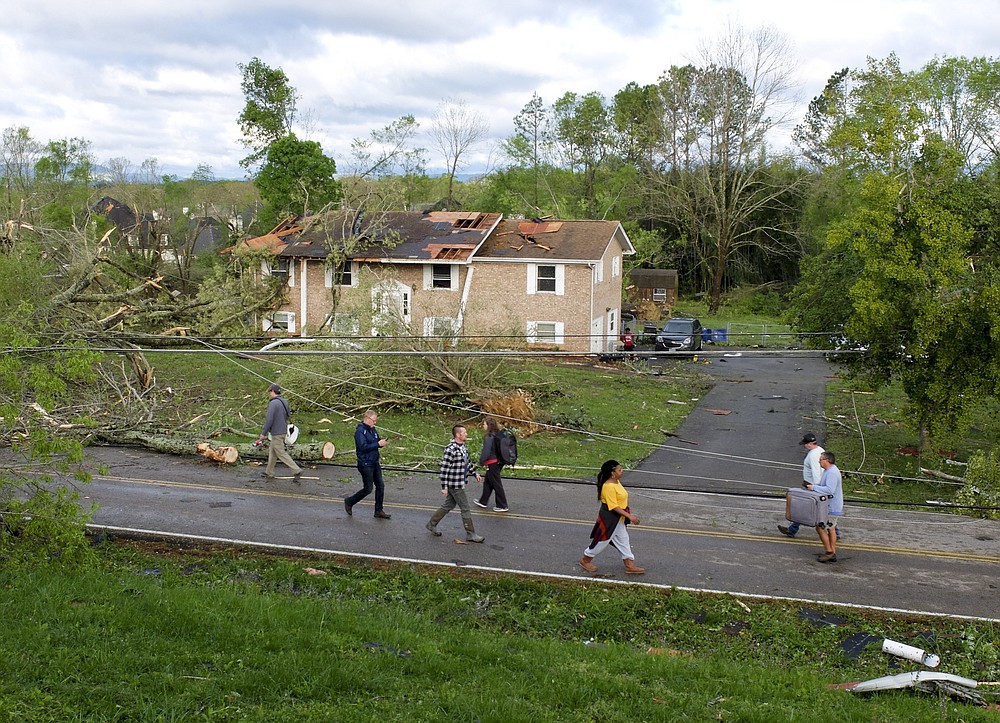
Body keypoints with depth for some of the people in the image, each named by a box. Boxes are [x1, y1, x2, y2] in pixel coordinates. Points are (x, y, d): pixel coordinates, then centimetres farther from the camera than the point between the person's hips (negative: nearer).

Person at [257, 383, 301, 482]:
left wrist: (263, 433, -13)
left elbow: (269, 419, -21)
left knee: (281, 454, -4)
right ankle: (269, 473, 25)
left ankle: (297, 471, -8)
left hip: (276, 433, -9)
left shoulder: (273, 403, -18)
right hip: (283, 431, 9)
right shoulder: (285, 402, 8)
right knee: (272, 452, 18)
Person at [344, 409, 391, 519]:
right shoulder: (360, 431, -16)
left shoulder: (372, 429, 10)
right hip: (365, 464, -8)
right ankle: (349, 502, 19)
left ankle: (379, 511, 14)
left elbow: (377, 441, 17)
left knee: (380, 485, 6)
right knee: (368, 489, -2)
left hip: (375, 463, 8)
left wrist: (382, 442, -6)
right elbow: (363, 447, -24)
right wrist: (378, 444, -24)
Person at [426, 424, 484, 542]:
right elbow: (444, 469, -21)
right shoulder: (450, 449, -23)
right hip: (455, 484, -10)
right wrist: (444, 487, -20)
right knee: (465, 509, 0)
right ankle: (471, 534, 10)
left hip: (460, 483, 10)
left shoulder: (462, 446, 7)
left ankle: (431, 525, 33)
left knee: (448, 505, 20)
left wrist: (475, 473, 18)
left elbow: (467, 462, 23)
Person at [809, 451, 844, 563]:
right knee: (831, 529, 13)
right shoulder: (827, 471, 12)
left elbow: (829, 490, -32)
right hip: (831, 506, 11)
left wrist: (814, 487, -24)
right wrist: (814, 486, 3)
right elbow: (823, 485, 21)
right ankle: (833, 554, 19)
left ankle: (829, 551, 3)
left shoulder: (832, 473, -23)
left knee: (820, 528, -5)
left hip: (832, 507, -11)